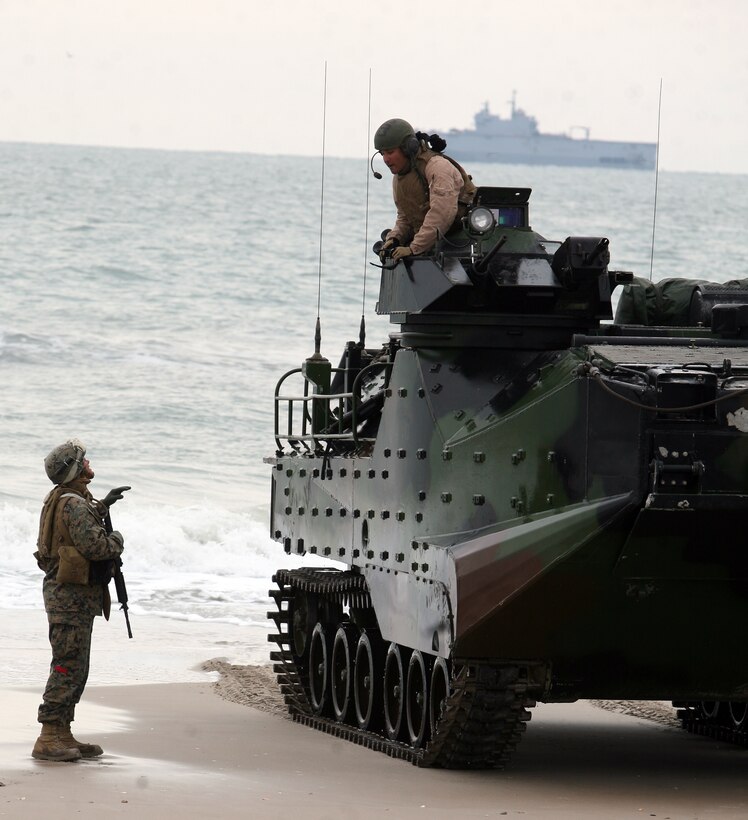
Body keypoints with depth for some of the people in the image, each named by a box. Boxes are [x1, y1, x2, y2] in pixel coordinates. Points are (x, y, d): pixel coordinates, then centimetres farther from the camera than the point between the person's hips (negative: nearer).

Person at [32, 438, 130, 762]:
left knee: (75, 668, 14)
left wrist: (102, 506, 34)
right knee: (68, 666, -10)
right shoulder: (73, 503, -18)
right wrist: (117, 540, -5)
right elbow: (95, 546, -25)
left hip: (65, 592, 11)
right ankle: (48, 739, -12)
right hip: (73, 594, -11)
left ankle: (62, 735, 18)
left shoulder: (61, 499, 15)